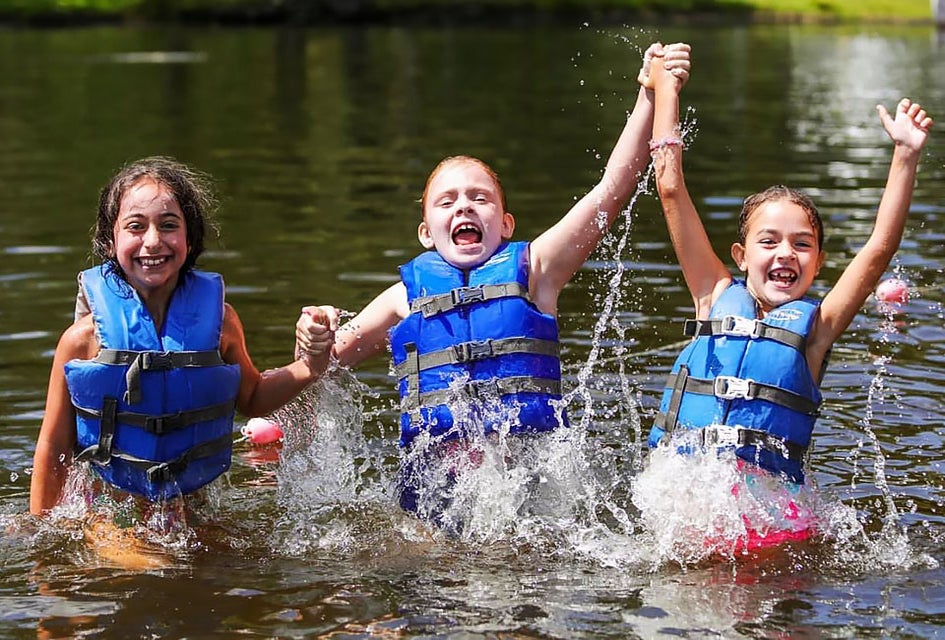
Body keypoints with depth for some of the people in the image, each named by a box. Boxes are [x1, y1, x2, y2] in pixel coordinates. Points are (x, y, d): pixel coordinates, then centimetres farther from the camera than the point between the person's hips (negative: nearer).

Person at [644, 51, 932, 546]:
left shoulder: (815, 323, 9)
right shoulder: (718, 298, 12)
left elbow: (880, 249, -1)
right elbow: (671, 190, 12)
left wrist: (906, 156, -10)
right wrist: (665, 91, 14)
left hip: (768, 491, -1)